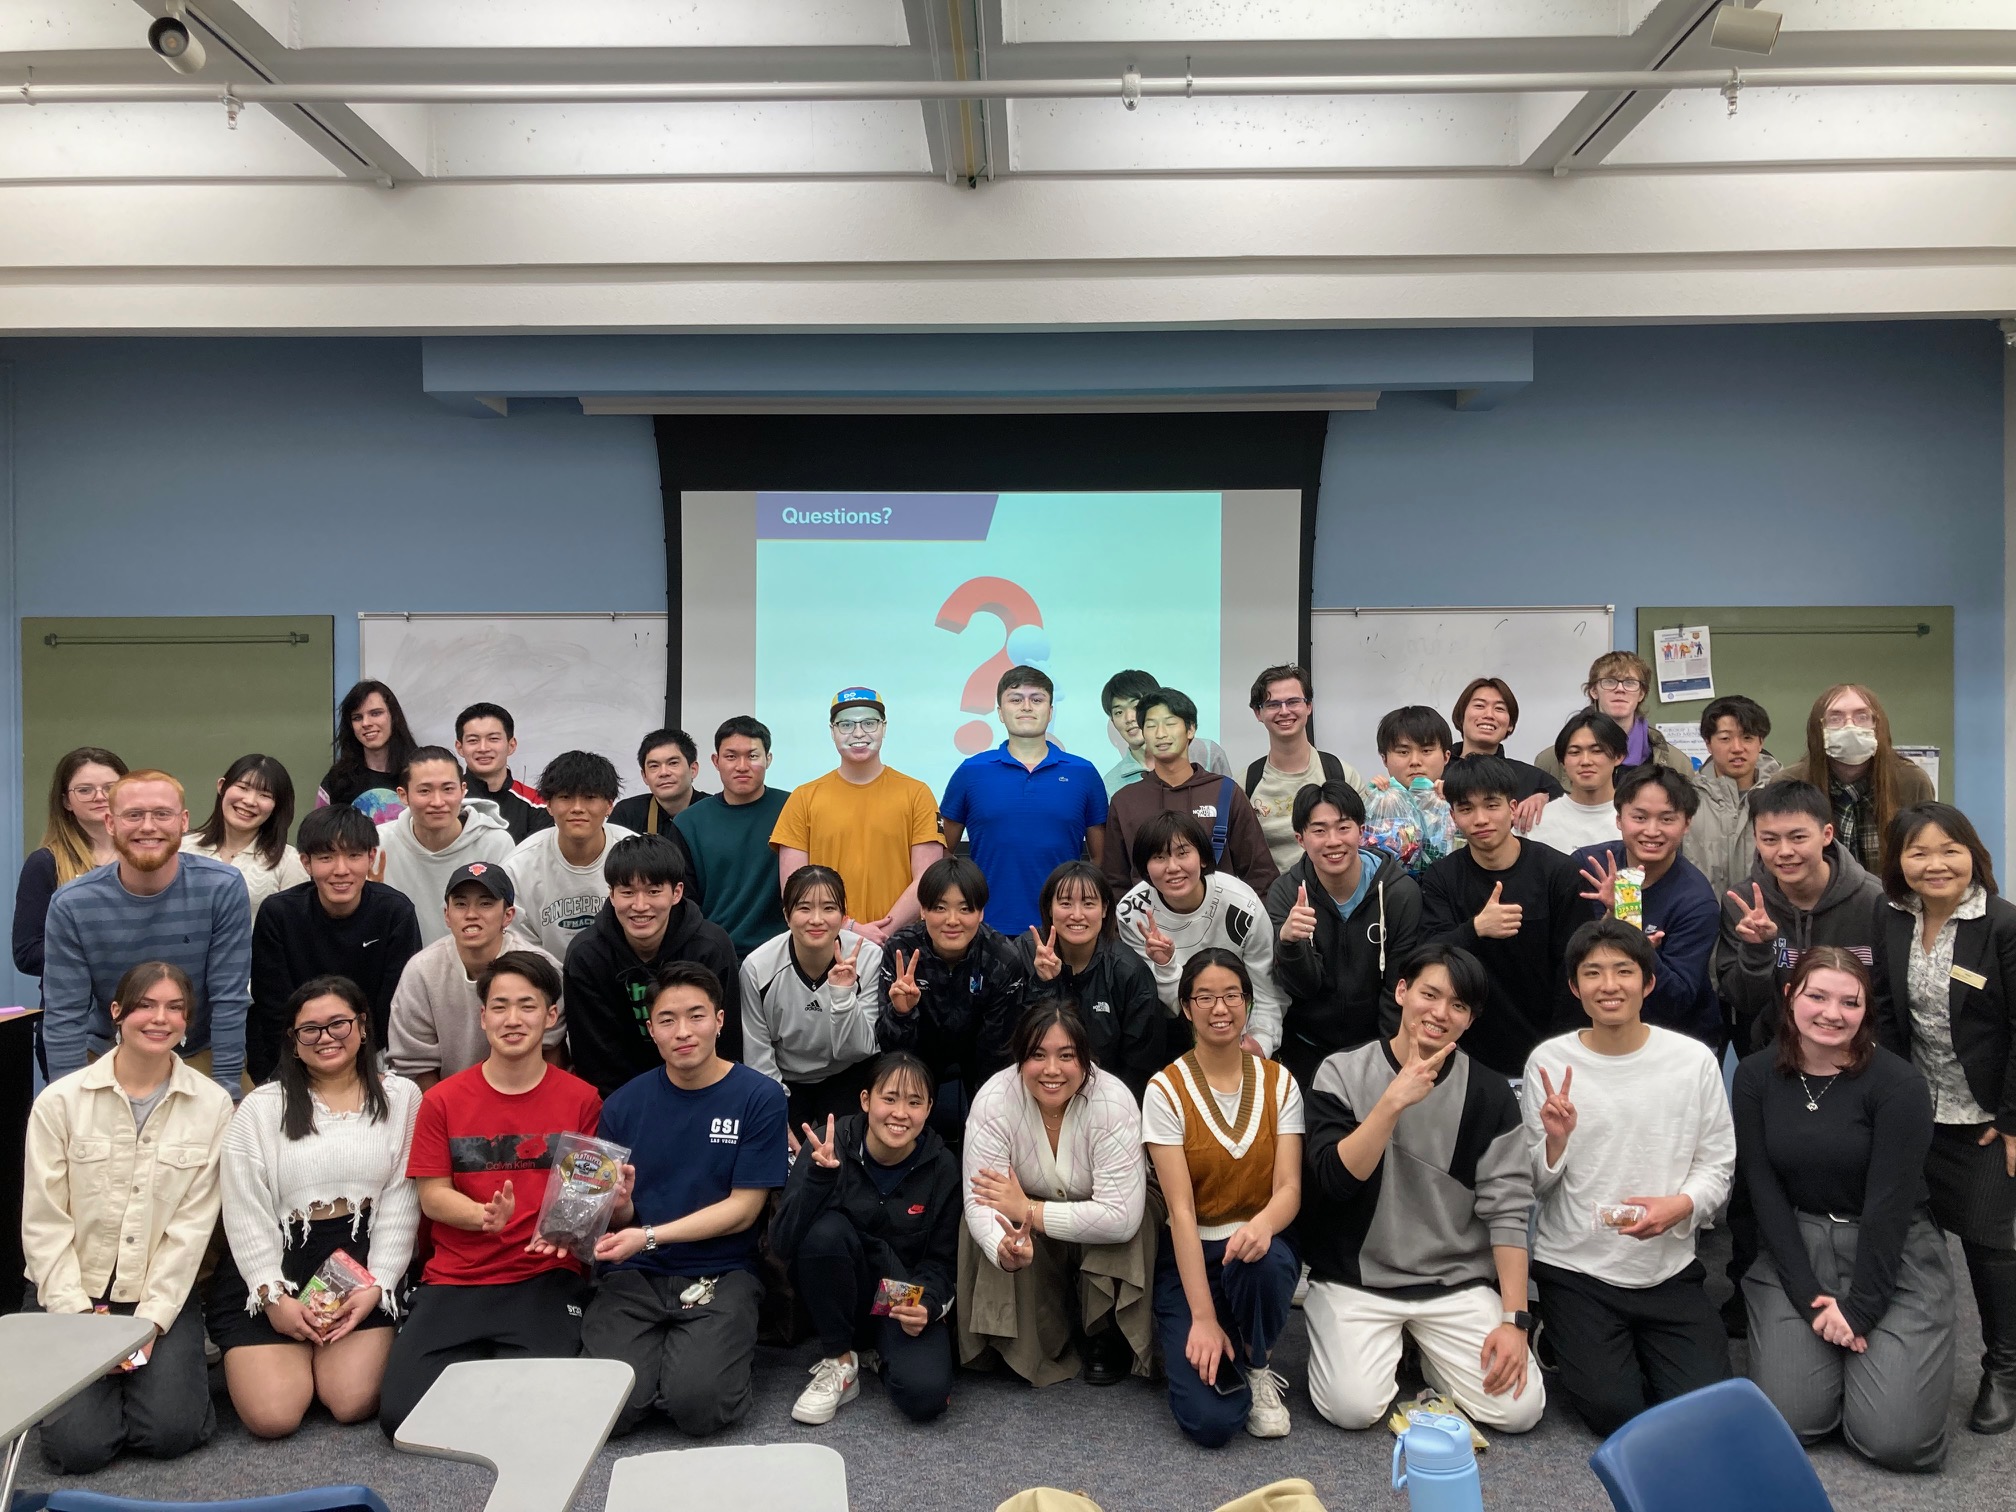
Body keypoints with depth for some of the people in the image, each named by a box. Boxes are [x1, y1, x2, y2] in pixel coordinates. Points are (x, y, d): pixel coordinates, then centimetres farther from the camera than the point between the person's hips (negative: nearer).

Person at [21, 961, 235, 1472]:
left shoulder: (212, 1105, -5)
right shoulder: (61, 1100, -6)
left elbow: (192, 1225, -6)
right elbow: (44, 1223, -5)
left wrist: (152, 1319, -13)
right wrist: (77, 1316, -12)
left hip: (163, 1295, 0)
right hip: (69, 1294, 0)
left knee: (170, 1431, -15)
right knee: (80, 1444, -12)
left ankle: (166, 1358, 17)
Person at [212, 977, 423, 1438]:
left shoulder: (401, 1098, 4)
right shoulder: (261, 1107, 4)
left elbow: (400, 1203, 1)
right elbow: (246, 1214, -1)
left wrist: (376, 1287, -9)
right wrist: (273, 1297, -10)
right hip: (274, 1268, 0)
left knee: (353, 1403, -17)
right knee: (272, 1415, -13)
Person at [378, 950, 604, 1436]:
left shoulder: (581, 1099, 1)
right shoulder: (442, 1100, 4)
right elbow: (432, 1195, 1)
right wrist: (486, 1217, -20)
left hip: (545, 1279, -1)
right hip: (454, 1281, 2)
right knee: (401, 1415, -17)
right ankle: (481, 1362, 13)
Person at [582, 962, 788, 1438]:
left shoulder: (759, 1097, -4)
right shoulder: (625, 1104, 5)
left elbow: (743, 1209, -6)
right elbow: (622, 1215, 10)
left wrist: (649, 1236, -15)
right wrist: (618, 1206, -15)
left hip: (721, 1274, -2)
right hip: (636, 1274, 2)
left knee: (697, 1406, -24)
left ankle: (729, 1349, 7)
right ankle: (658, 1350, 9)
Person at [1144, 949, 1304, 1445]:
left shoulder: (1279, 1082, -1)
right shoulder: (1166, 1089, -10)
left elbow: (1290, 1188, -8)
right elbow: (1181, 1209, -15)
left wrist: (1263, 1224, -33)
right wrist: (1203, 1317, -20)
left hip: (1259, 1246, 3)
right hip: (1190, 1256, -2)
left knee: (1263, 1259, -36)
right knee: (1208, 1419, -21)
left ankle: (1257, 1366, -5)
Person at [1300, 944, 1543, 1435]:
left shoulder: (1489, 1094, -2)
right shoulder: (1342, 1073, -7)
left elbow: (1508, 1209, -4)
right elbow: (1335, 1179, -17)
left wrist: (1514, 1319, -10)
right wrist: (1395, 1100, -27)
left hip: (1459, 1282, 2)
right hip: (1357, 1279, -2)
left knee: (1518, 1408, -13)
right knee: (1353, 1407, -20)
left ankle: (1427, 1351, 16)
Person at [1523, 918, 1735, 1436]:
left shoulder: (1694, 1059, -3)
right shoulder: (1549, 1061, -5)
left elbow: (1717, 1166, 2)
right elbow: (1534, 1187, 0)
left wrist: (1680, 1206, -19)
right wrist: (1556, 1141, -22)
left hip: (1668, 1269, 2)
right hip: (1574, 1268, -1)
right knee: (1612, 1410, -14)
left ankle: (1635, 1349, 18)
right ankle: (1569, 1340, 17)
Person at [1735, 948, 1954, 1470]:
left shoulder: (1899, 1084, -13)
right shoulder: (1756, 1076, -3)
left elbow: (1889, 1203, -14)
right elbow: (1764, 1190, -5)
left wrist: (1859, 1310, -15)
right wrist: (1811, 1296, -12)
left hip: (1895, 1255, -2)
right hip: (1796, 1247, 2)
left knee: (1895, 1438, -13)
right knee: (1789, 1421, -9)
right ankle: (1842, 1348, 22)